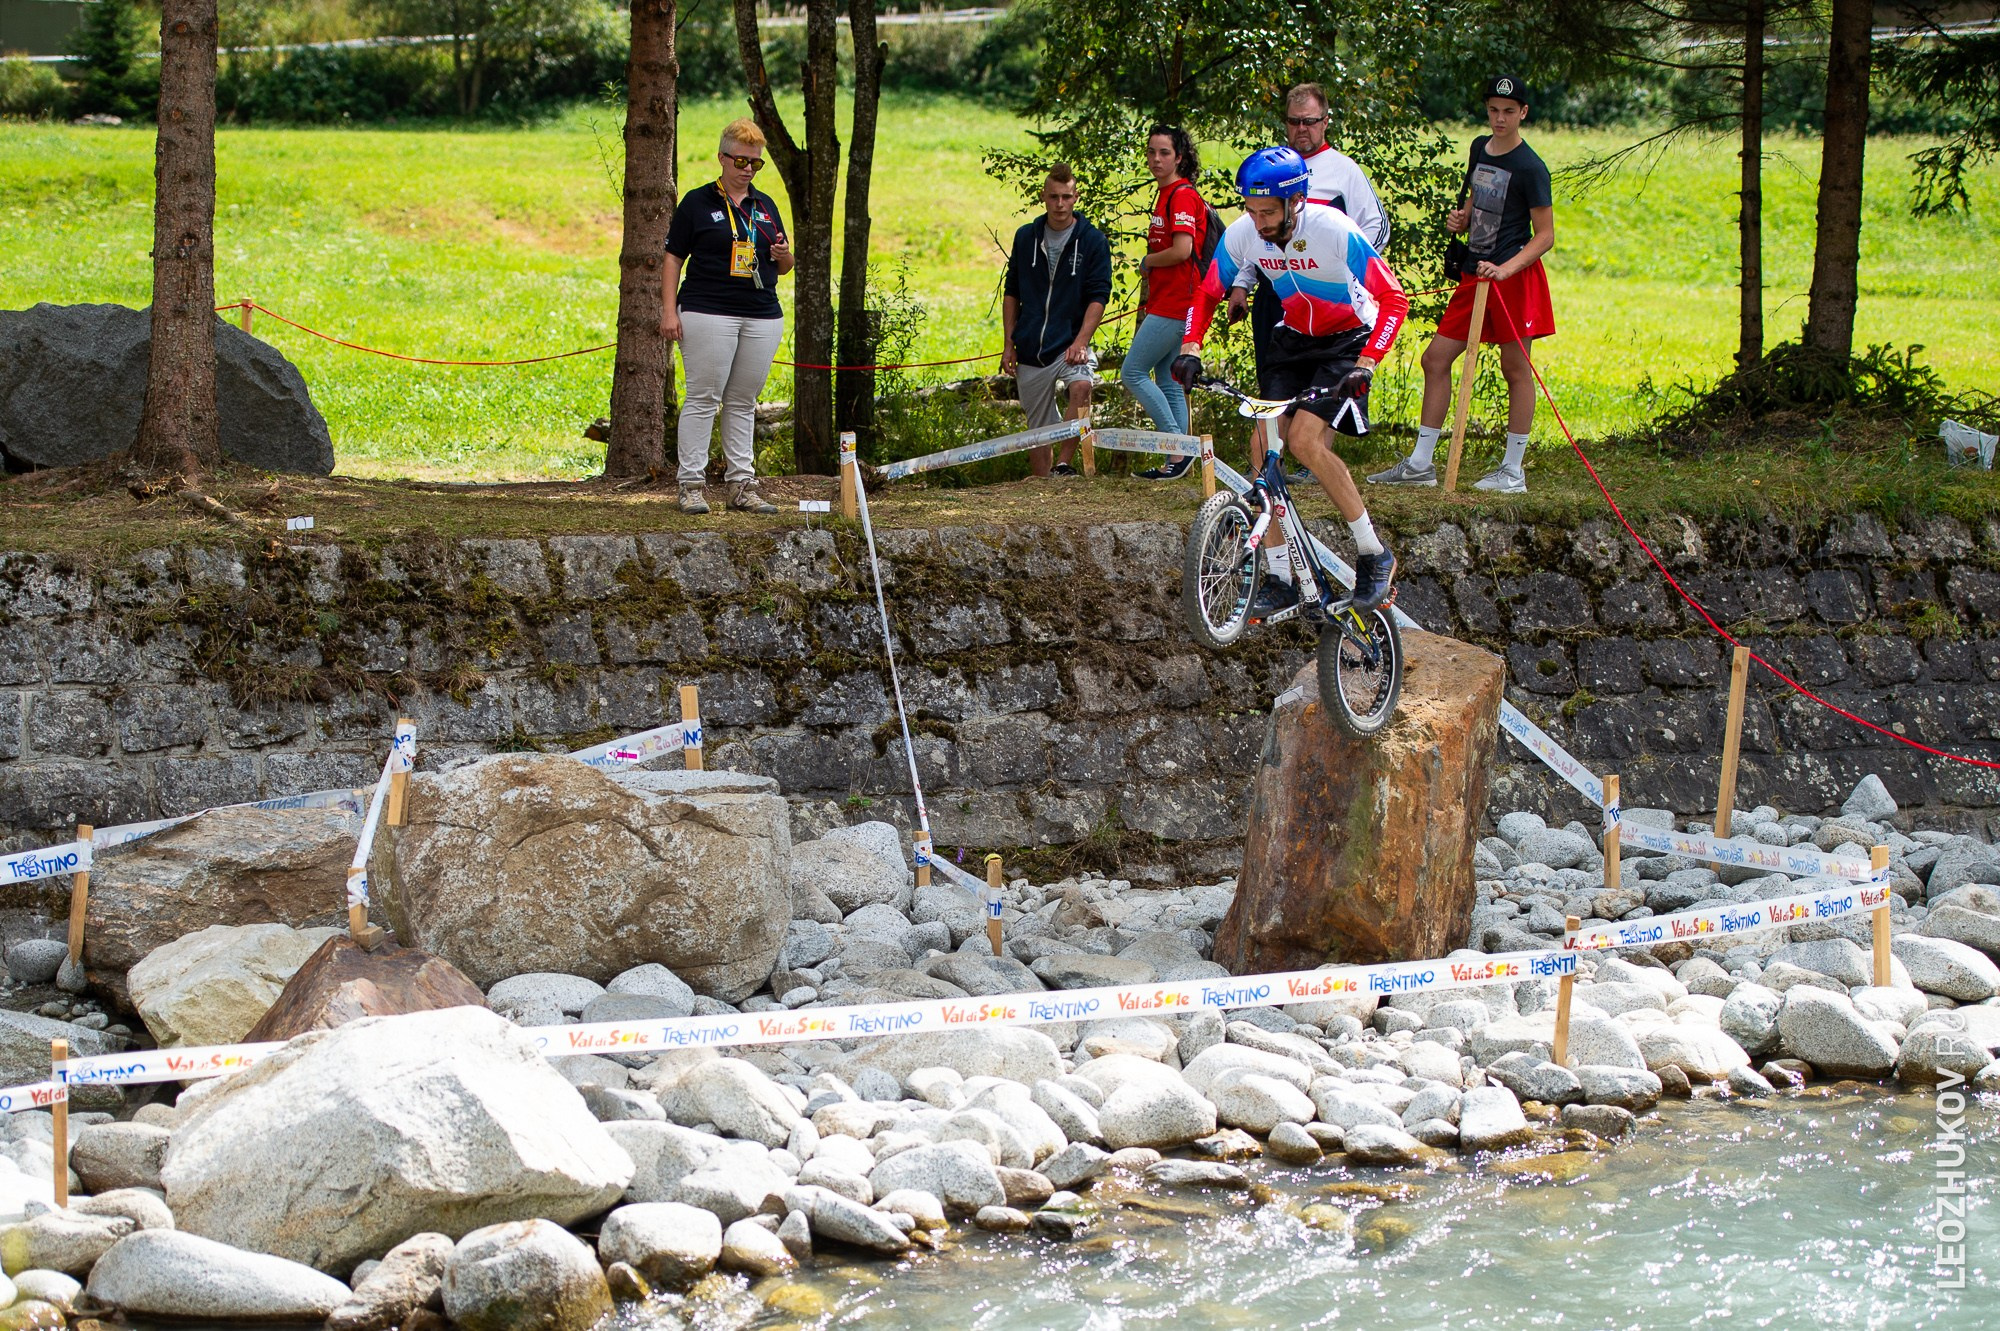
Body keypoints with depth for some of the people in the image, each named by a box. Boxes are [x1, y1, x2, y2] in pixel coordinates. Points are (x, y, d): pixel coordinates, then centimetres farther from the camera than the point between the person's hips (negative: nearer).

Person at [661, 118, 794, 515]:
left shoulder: (765, 206, 15)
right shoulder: (697, 202, 1)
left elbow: (784, 267, 20)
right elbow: (673, 259, 0)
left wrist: (783, 255, -4)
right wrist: (669, 310, -9)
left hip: (762, 318, 5)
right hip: (708, 314, -5)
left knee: (743, 402, 7)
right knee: (703, 398, -6)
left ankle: (742, 484, 10)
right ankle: (691, 485, -4)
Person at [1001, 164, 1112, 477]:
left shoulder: (1093, 241, -2)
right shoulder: (1026, 237, 8)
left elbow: (1098, 297, -6)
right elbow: (1011, 293, 15)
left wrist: (1080, 342, -19)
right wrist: (1008, 344, 8)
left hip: (1070, 344, -3)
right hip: (1030, 350, 3)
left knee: (1081, 387, -33)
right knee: (1037, 430, 7)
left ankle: (1064, 464, -24)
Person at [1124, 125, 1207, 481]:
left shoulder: (1183, 195, -14)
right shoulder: (1167, 195, 17)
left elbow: (1181, 250, -25)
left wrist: (1148, 262, -7)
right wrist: (1146, 305, 19)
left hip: (1175, 303, -10)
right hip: (1166, 302, 10)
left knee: (1133, 373, -8)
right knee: (1167, 381, 10)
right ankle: (1177, 459, 10)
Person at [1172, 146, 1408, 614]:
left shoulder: (1335, 230, -28)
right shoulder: (1242, 233, -15)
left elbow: (1394, 300, -27)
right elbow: (1207, 294, 1)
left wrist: (1365, 365, -37)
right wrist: (1190, 350, -15)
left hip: (1348, 340, -5)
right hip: (1291, 340, 5)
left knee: (1304, 439, -23)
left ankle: (1374, 555, -10)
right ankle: (1280, 579, -1)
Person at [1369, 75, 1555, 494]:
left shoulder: (1530, 168, -11)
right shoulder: (1480, 149, 11)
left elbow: (1545, 236, -11)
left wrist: (1506, 269, -24)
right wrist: (1460, 220, 3)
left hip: (1515, 276, -8)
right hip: (1475, 274, 8)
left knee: (1516, 369, -1)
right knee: (1435, 359, 5)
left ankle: (1513, 471, 6)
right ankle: (1421, 463, 11)